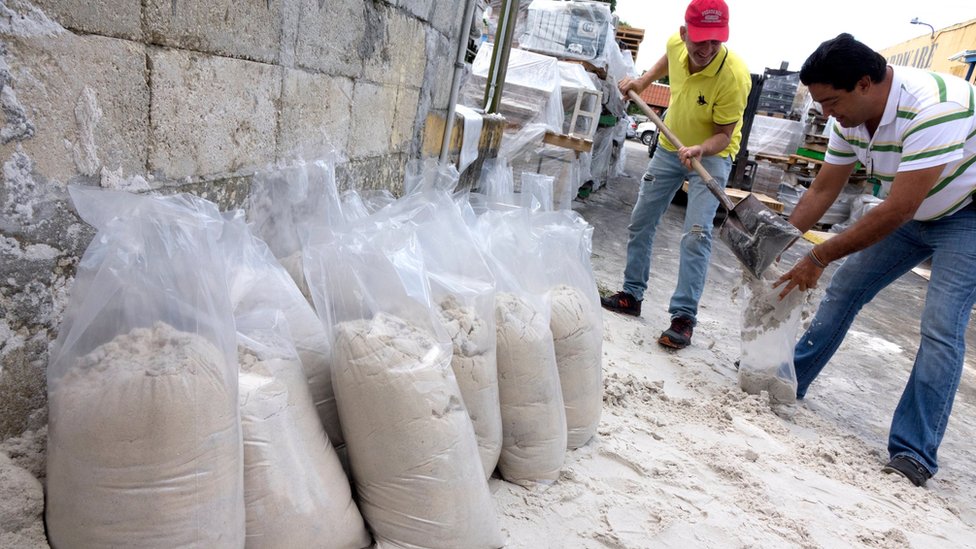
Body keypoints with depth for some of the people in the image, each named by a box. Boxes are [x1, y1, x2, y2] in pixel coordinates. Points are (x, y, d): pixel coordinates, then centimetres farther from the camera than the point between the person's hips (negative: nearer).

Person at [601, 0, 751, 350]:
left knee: (696, 235, -18)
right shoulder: (676, 44, -16)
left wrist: (699, 150, -41)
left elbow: (723, 135, -23)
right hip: (670, 147, 6)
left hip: (712, 156, -6)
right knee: (640, 222, 9)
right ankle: (632, 295, 22)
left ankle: (684, 318, -13)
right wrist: (643, 81, 6)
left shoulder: (734, 76, -31)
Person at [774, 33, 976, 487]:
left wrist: (819, 257, -32)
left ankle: (913, 454, -11)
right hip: (910, 212, 7)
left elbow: (897, 211, -37)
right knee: (843, 289, 6)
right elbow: (822, 191, -2)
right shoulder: (851, 116, -11)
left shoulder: (933, 107, -36)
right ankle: (788, 381, 20)